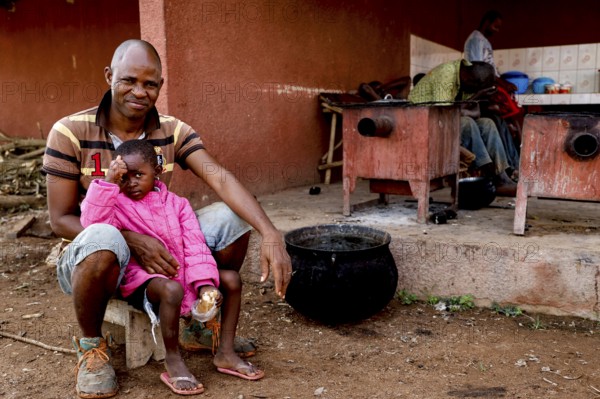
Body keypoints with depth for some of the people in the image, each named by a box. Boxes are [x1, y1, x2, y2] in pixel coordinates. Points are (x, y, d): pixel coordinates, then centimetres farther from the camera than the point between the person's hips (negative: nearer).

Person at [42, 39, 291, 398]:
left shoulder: (174, 132, -5)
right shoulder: (70, 133, -12)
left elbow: (221, 179, -20)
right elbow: (61, 219, -12)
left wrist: (271, 235, -35)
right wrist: (130, 238, -28)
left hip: (157, 251, 4)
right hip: (92, 258, -3)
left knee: (231, 217, -16)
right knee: (103, 238, -39)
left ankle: (198, 325, 5)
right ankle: (91, 346, -9)